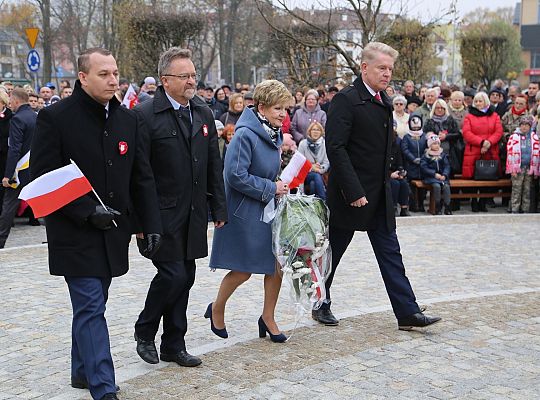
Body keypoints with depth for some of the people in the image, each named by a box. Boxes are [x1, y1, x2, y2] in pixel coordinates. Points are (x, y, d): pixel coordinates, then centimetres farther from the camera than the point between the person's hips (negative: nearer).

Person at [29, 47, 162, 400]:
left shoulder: (128, 119, 7)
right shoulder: (55, 117, -10)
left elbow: (142, 178, 9)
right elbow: (42, 178, -12)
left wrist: (151, 223, -1)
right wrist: (87, 212, -19)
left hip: (113, 232, 6)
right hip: (76, 234, -6)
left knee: (92, 304, 18)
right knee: (91, 308, -7)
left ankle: (82, 371, 34)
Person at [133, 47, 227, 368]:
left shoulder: (204, 112, 9)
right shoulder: (146, 115, -11)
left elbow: (214, 164, 12)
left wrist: (219, 207, 9)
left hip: (193, 215, 6)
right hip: (163, 214, -6)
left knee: (185, 278, 11)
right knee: (173, 274, -8)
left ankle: (174, 345, 23)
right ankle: (145, 332, 17)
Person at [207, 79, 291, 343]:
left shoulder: (274, 134, 8)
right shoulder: (245, 134, -20)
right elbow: (235, 175, -24)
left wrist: (278, 187, 4)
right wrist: (270, 188, -18)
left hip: (268, 208, 8)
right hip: (244, 211, -8)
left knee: (277, 264, 5)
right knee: (243, 270, 1)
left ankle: (268, 317, 21)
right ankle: (216, 309, 27)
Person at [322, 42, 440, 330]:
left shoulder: (384, 101, 11)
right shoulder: (346, 100, -14)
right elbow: (335, 147, -21)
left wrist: (385, 179, 13)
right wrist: (354, 192, -23)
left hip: (379, 195, 8)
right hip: (351, 194, -7)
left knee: (390, 252, 6)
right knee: (332, 251, 8)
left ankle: (407, 312, 9)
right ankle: (321, 304, 25)